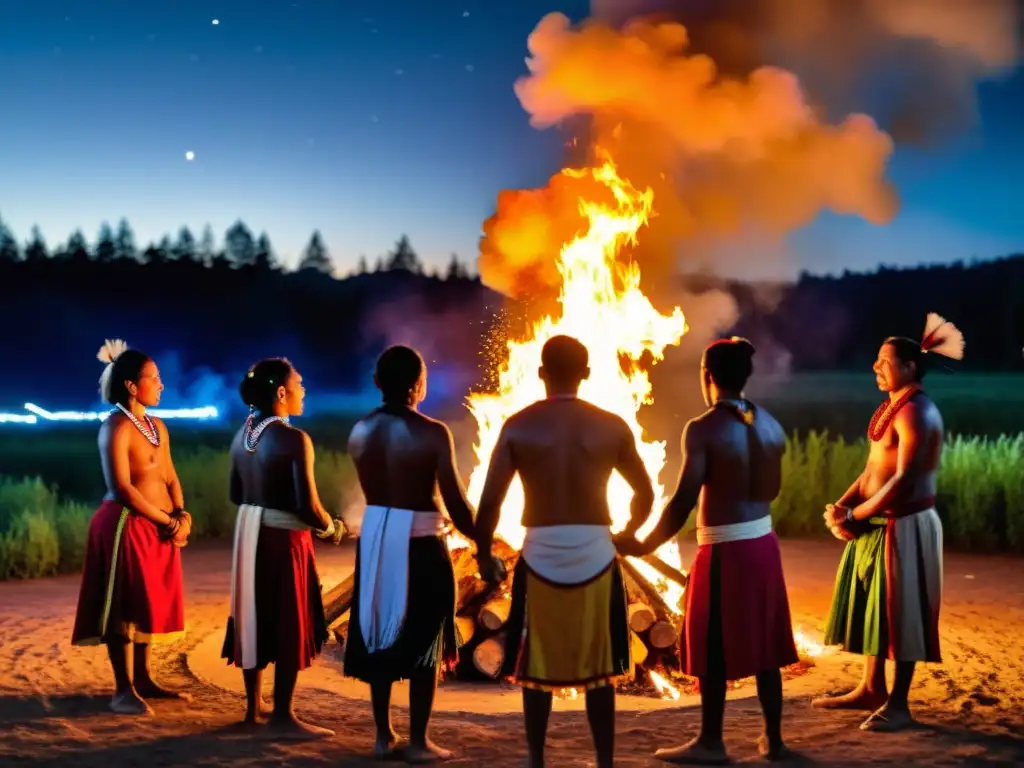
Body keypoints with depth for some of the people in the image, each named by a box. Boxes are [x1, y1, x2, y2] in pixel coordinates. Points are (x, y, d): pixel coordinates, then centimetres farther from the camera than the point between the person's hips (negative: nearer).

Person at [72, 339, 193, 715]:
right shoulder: (115, 428, -13)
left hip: (159, 528, 8)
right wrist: (168, 521, -15)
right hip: (127, 526, -8)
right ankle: (123, 690, 4)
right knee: (125, 608, -2)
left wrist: (182, 515, -4)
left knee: (149, 604, 14)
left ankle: (143, 680, 24)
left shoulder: (157, 426, 13)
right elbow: (122, 488, -19)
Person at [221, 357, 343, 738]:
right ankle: (282, 716, 6)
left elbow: (236, 495, 13)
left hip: (249, 534, 8)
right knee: (289, 625, 2)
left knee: (256, 617, 16)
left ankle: (254, 705, 27)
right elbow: (307, 506, -21)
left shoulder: (242, 436, 5)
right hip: (284, 539, -8)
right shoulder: (294, 439, -19)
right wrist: (330, 528, -3)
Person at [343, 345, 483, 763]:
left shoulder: (360, 431, 1)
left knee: (381, 636, 14)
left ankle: (384, 735, 22)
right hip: (420, 544, -5)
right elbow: (456, 502, -15)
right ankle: (418, 742, 10)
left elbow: (374, 492, 9)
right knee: (423, 642, 5)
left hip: (375, 539, 5)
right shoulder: (432, 433, -16)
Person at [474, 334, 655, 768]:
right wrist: (629, 532, 29)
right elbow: (645, 495, 9)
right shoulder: (612, 427, 0)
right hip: (596, 559, 1)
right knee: (599, 671, 12)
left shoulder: (518, 427, -3)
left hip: (539, 560, 0)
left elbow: (489, 502, -7)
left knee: (537, 669, 14)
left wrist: (484, 555, 8)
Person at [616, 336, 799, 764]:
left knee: (715, 647, 4)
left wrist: (645, 545, -10)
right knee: (763, 643, 13)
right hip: (763, 543, 7)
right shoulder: (771, 427, 4)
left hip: (724, 550, -7)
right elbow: (771, 490, 13)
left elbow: (684, 502, -19)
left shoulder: (703, 429, -16)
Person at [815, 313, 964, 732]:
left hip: (905, 526, -10)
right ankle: (871, 690, 28)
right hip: (878, 523, 10)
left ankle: (898, 704, 7)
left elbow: (904, 482, -24)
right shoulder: (890, 407, 12)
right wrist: (841, 507, -3)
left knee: (900, 611, -2)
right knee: (873, 604, 16)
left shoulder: (915, 413, -19)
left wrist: (854, 516, -17)